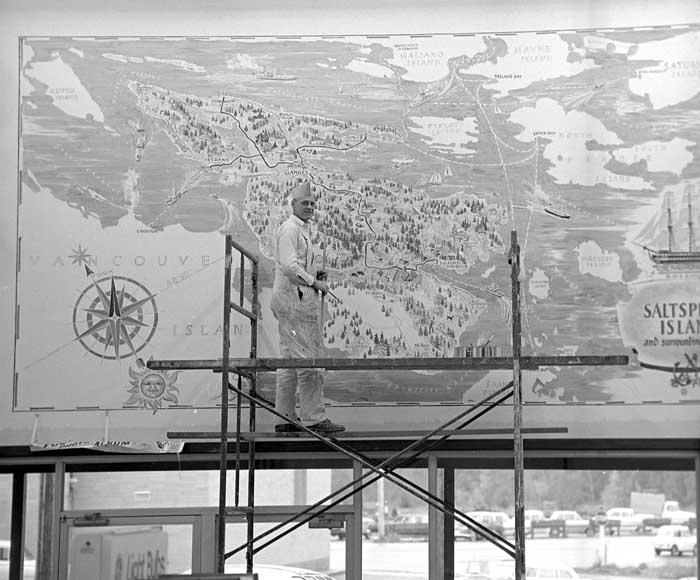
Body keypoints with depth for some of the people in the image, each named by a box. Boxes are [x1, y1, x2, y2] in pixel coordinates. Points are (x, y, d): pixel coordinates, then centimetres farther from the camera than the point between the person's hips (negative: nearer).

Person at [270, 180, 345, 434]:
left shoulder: (302, 230, 22)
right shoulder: (289, 229, -10)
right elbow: (289, 266, -20)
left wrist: (315, 274, 12)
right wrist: (315, 283, -14)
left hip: (297, 299, 11)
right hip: (294, 298, -11)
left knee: (290, 361, 11)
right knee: (309, 359, -10)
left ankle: (284, 418, 13)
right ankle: (314, 417, -10)